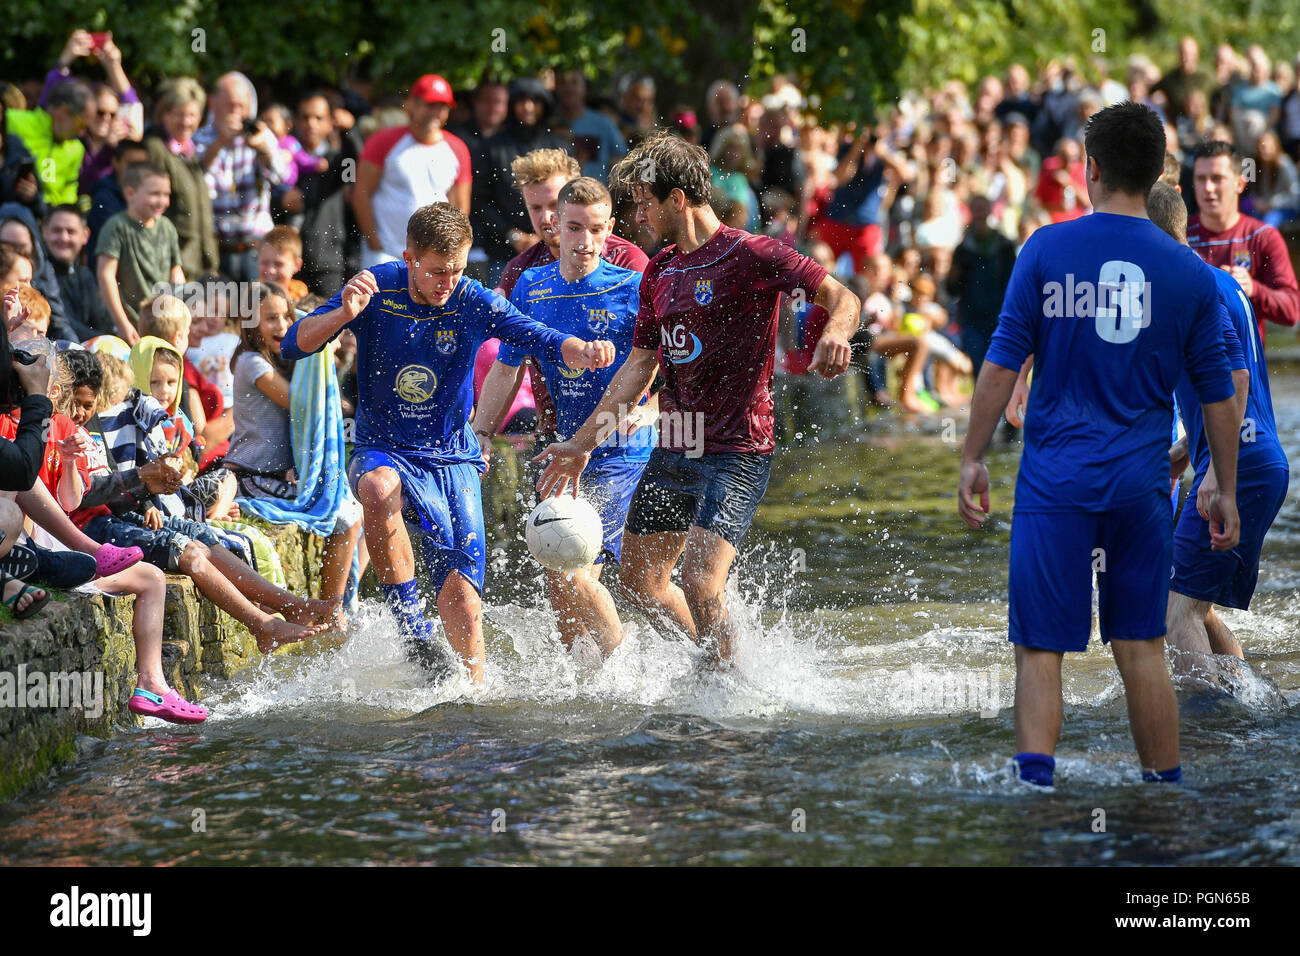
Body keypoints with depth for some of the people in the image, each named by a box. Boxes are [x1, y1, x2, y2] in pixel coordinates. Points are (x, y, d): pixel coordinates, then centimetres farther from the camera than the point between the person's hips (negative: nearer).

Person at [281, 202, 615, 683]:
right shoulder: (375, 288, -10)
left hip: (451, 458, 1)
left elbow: (542, 338, -21)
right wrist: (345, 315, -31)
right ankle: (412, 632, -26)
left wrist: (582, 350, -43)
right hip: (382, 450, -1)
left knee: (462, 597, -8)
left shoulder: (474, 303, -9)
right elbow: (293, 346, -12)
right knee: (380, 490, -37)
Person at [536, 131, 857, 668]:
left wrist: (834, 333, -36)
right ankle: (717, 662, 27)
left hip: (736, 451, -8)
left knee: (701, 585, -20)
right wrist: (583, 442, 15)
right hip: (672, 451, 8)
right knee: (640, 581, 12)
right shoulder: (660, 271, 14)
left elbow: (843, 299, -12)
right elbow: (640, 367, 19)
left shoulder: (748, 255, -10)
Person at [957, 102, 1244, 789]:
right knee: (1142, 649, 11)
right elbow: (1218, 396, 7)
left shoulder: (1047, 249, -3)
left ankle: (1034, 779, -16)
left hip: (1056, 481, -2)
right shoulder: (1188, 273, 2)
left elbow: (1002, 364, -4)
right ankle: (1164, 785, 15)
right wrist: (1226, 493, 17)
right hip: (1141, 485, 2)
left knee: (1041, 649, -1)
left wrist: (972, 460, 4)